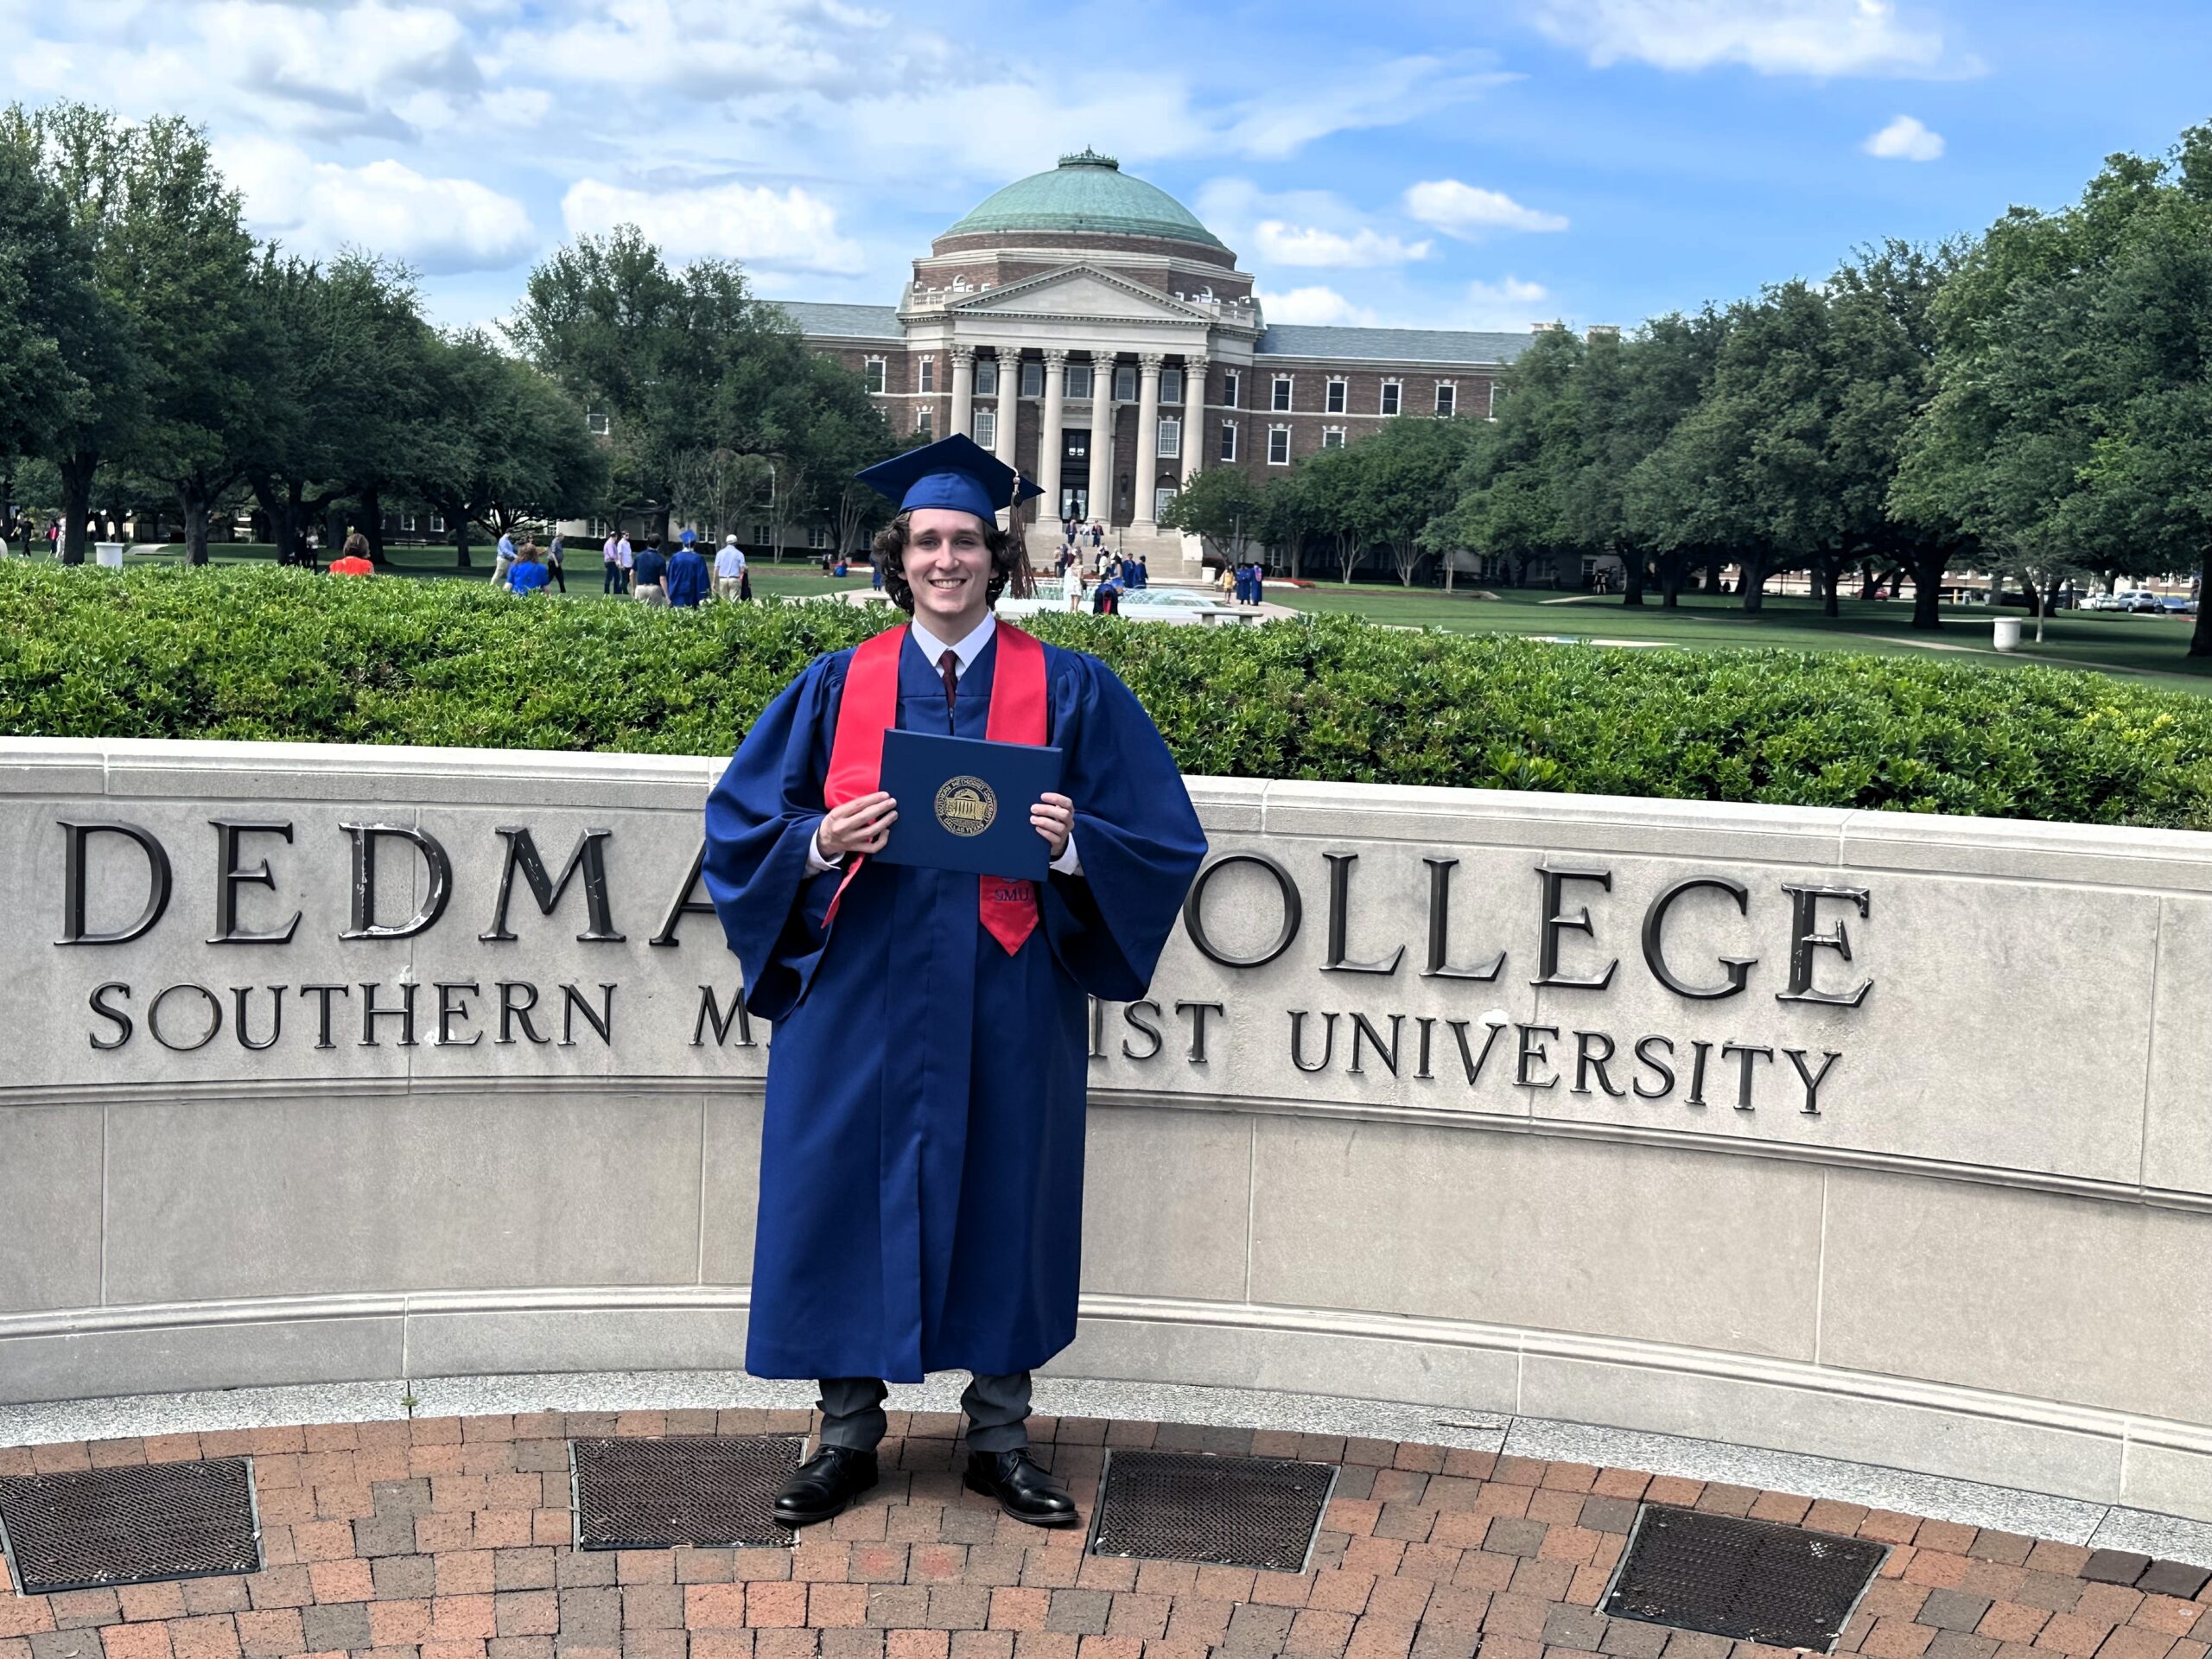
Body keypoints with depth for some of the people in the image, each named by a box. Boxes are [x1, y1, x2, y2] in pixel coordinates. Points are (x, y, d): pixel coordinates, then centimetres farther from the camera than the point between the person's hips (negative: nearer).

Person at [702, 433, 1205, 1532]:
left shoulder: (1069, 690, 2)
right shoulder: (838, 686, 5)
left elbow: (1163, 839, 1)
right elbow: (740, 823, 6)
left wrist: (1073, 843, -19)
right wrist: (822, 842, -14)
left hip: (1006, 1003, -1)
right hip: (862, 994, 1)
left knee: (1001, 1196, 7)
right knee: (850, 1193, 5)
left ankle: (999, 1438, 23)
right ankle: (848, 1433, 21)